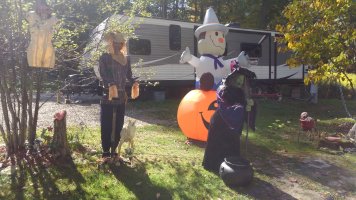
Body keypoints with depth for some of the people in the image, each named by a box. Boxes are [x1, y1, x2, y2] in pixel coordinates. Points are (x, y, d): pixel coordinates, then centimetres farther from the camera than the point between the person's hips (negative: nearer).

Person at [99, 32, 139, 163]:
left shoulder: (126, 60, 13)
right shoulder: (104, 58, 0)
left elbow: (129, 75, 12)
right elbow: (103, 74, -14)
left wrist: (134, 83, -9)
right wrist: (110, 84, -32)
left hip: (121, 97, 4)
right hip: (107, 96, -4)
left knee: (118, 126, 8)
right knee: (106, 126, -2)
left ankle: (114, 151, 18)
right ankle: (106, 152, 7)